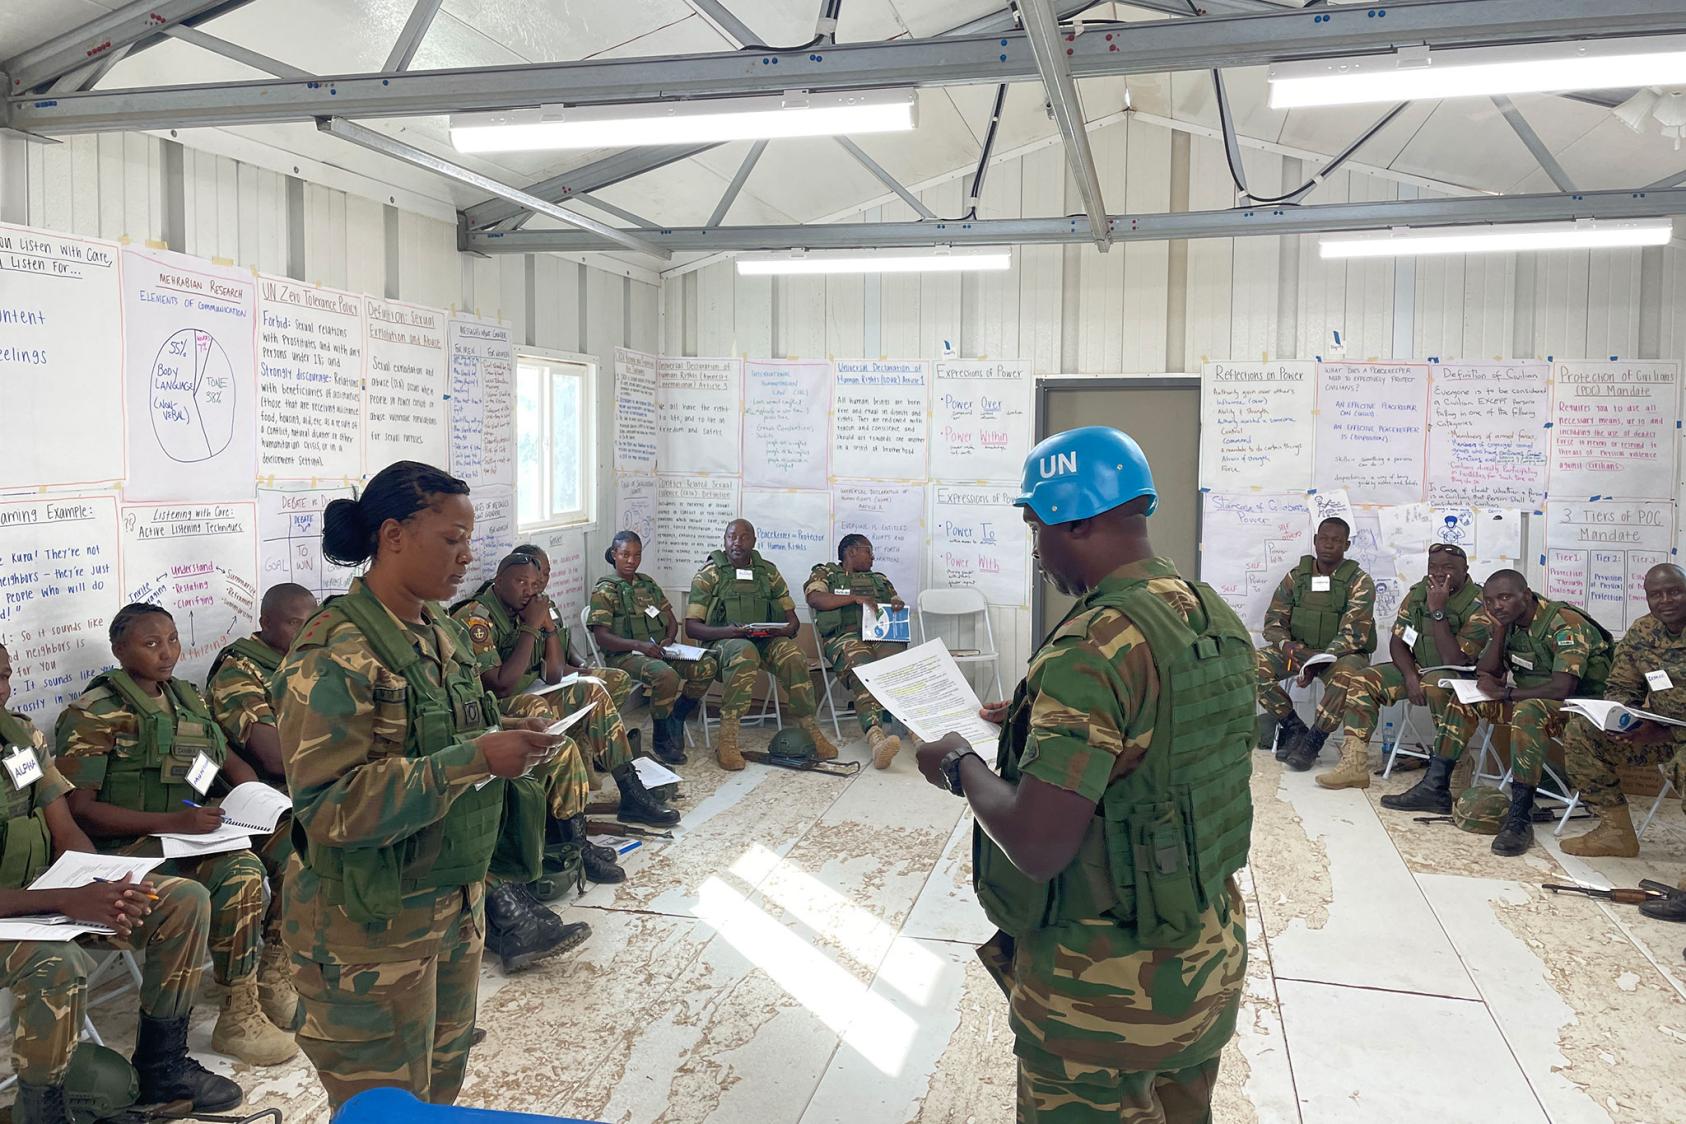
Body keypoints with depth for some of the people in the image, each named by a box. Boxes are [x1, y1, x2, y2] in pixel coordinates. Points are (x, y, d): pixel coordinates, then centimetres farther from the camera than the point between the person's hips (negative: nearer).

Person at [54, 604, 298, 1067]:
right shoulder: (95, 713, -8)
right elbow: (78, 808, -14)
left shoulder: (187, 699, 14)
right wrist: (172, 821, -24)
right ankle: (237, 1017, -16)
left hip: (190, 833, 7)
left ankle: (265, 972, 1)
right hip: (129, 845, -7)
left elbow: (230, 761, 21)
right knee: (241, 871, -29)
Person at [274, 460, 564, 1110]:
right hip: (371, 927, -7)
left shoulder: (441, 630, 5)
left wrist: (507, 743, -1)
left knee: (442, 1085, 20)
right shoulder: (336, 652, -20)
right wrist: (474, 759, -30)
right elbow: (330, 806, -26)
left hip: (456, 903, 8)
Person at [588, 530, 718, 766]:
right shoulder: (604, 591, -1)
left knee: (707, 665, -18)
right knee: (666, 675, -36)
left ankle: (676, 719, 1)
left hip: (658, 651, 6)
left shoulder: (648, 583, 18)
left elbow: (672, 620, 20)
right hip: (624, 656, -6)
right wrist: (639, 644, -23)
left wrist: (669, 640, -3)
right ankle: (661, 739, -14)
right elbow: (601, 638, -10)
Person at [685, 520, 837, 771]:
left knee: (792, 655, -30)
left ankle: (811, 730, -24)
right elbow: (691, 627, -2)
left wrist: (788, 629, -12)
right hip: (723, 641, -3)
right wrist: (727, 631, -21)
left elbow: (792, 618, 14)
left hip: (765, 639, 3)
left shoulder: (768, 571, 13)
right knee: (744, 652, -39)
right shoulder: (709, 574, 3)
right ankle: (727, 741, -39)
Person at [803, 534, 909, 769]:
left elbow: (898, 605, 29)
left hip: (884, 635, 4)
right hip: (845, 635, -4)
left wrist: (899, 607, 3)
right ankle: (876, 738, -59)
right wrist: (856, 598, -8)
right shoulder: (825, 573, 20)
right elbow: (815, 598, 0)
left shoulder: (880, 579, 34)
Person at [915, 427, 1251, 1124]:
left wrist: (962, 767, -13)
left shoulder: (1093, 647, -27)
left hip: (1106, 991, -7)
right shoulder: (1216, 618, 0)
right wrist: (1037, 722, 14)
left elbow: (1036, 846, -30)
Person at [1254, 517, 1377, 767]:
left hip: (1342, 653, -4)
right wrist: (1285, 644, -20)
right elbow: (1274, 620, 4)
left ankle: (1314, 740, -21)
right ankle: (1293, 727, -7)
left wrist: (1318, 663, -30)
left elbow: (1352, 634, -16)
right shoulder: (1296, 576, 4)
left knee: (1345, 674, -39)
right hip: (1299, 650, 4)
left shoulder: (1359, 582, -7)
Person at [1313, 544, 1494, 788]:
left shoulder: (1479, 605, -17)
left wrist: (1438, 611, -27)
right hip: (1418, 668, 6)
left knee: (1439, 690, -40)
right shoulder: (1418, 593, 2)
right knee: (1360, 682, -12)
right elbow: (1397, 642, 3)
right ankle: (1354, 764, -18)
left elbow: (1454, 661, -24)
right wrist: (1411, 677, -15)